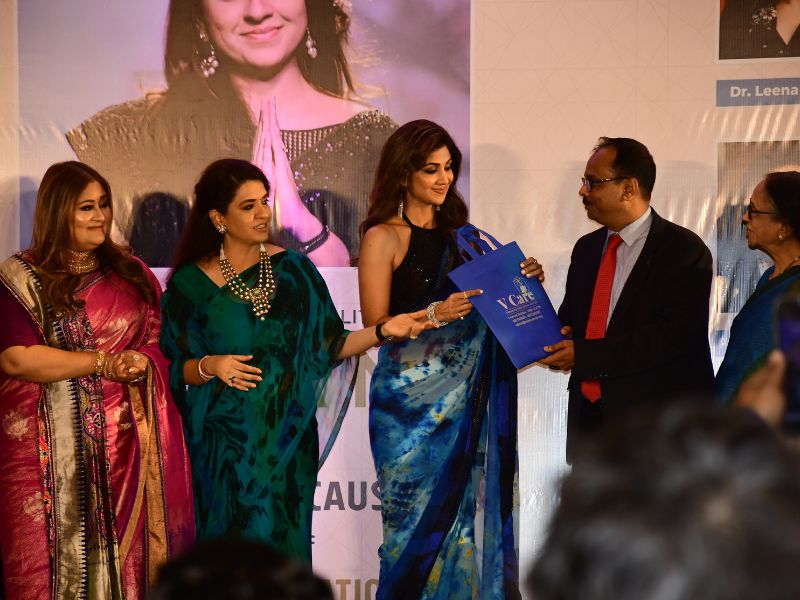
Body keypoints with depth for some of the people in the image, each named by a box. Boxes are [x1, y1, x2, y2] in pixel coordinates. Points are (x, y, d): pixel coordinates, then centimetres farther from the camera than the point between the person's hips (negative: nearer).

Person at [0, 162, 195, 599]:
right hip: (56, 449, -3)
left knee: (128, 551, 3)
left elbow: (160, 342, 13)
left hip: (128, 445, 3)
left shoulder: (131, 273, 13)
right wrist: (104, 363, -11)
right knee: (63, 554, -2)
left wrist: (141, 364, -12)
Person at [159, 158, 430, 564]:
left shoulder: (292, 269, 3)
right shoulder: (191, 284, -3)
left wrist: (383, 331, -9)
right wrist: (209, 366, -17)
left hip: (287, 440, 2)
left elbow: (328, 346, 3)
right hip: (226, 448, -2)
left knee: (283, 545, 6)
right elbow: (175, 370, 2)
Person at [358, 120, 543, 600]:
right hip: (412, 398, -5)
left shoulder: (457, 232, 14)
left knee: (470, 514, 5)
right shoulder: (383, 238, -4)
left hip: (465, 397, 5)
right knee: (421, 516, -3)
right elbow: (375, 325, -9)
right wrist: (435, 315, -23)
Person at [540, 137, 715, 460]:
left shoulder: (685, 251, -9)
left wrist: (584, 355, -20)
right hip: (587, 418, 6)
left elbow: (673, 334, -19)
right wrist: (559, 343, -6)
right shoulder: (586, 248, 14)